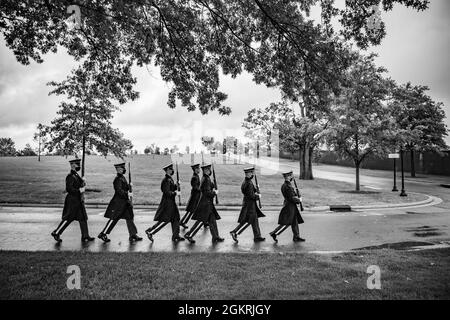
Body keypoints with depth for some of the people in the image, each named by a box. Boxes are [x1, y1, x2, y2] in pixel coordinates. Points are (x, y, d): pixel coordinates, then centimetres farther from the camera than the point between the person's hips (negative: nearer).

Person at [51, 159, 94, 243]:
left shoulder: (76, 175, 13)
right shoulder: (70, 177, -16)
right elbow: (69, 189, -24)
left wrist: (83, 182, 4)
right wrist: (79, 191, -22)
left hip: (78, 201, 9)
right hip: (72, 201, -9)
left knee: (83, 218, 9)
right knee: (67, 218, 0)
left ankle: (85, 236, 15)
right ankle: (56, 233, 15)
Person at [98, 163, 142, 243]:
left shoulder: (123, 178, 13)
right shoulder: (118, 179, -15)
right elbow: (119, 190, -24)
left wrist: (129, 185, 4)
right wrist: (127, 194, -30)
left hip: (125, 202, 9)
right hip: (118, 202, -9)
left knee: (129, 217, 8)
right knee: (114, 218, -1)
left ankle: (133, 235, 13)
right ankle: (103, 234, 11)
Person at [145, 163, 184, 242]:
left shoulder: (170, 179, 12)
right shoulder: (166, 180, -19)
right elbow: (167, 192, -24)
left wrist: (176, 185, 1)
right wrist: (175, 193, -14)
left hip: (171, 202, 10)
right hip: (167, 203, -10)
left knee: (176, 218, 13)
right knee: (164, 220, -5)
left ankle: (175, 236, 20)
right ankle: (150, 232, 6)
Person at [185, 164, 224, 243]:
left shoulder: (206, 178, 10)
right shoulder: (206, 179, -19)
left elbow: (212, 185, 23)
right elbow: (207, 193, -22)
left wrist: (214, 189, 4)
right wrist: (215, 193, -7)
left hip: (208, 204, 10)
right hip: (205, 203, -10)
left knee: (212, 220, 13)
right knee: (200, 221, -3)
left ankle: (215, 237, 20)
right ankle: (189, 235, 6)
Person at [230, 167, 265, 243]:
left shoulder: (246, 181, 9)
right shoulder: (249, 183, -21)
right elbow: (251, 195, -22)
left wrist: (255, 191, 7)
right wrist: (258, 196, -8)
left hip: (249, 203, 10)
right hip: (249, 204, -10)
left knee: (254, 220, 14)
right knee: (247, 221, -4)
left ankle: (257, 237, 21)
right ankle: (234, 233, -1)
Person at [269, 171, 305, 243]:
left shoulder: (284, 185, 9)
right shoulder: (288, 186, -22)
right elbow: (292, 198, -22)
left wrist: (297, 198, 8)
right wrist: (299, 200, -6)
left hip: (291, 207, 10)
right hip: (289, 207, -10)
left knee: (295, 222, 15)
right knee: (286, 223, -5)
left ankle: (296, 237, 23)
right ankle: (274, 234, -1)